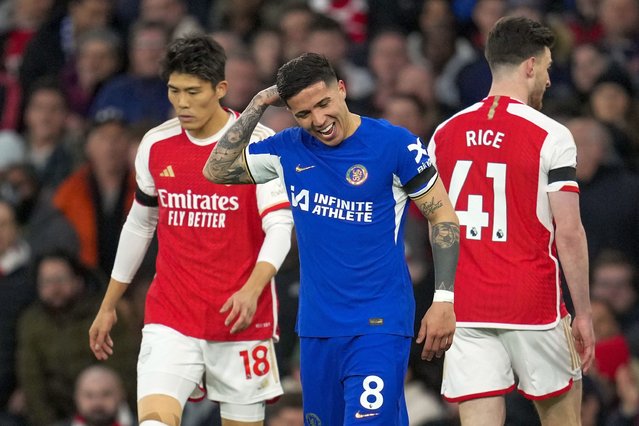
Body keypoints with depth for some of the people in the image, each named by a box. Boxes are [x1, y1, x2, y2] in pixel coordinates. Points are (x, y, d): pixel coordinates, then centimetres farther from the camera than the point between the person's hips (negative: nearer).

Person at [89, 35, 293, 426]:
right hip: (170, 318, 2)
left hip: (240, 317, -2)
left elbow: (280, 226, -12)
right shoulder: (155, 145, 6)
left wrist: (252, 290, -29)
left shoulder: (259, 143, -7)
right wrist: (108, 305, 22)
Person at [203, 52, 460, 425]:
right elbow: (217, 170, 9)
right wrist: (259, 104, 1)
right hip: (317, 326, 6)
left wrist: (444, 300, -7)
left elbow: (443, 216, -2)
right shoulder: (289, 149, 5)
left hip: (379, 325, -5)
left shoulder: (395, 143, -8)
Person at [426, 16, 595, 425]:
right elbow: (568, 233, -11)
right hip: (534, 304, -3)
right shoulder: (551, 136, -8)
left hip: (465, 311, 4)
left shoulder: (444, 134, 7)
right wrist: (584, 314, -4)